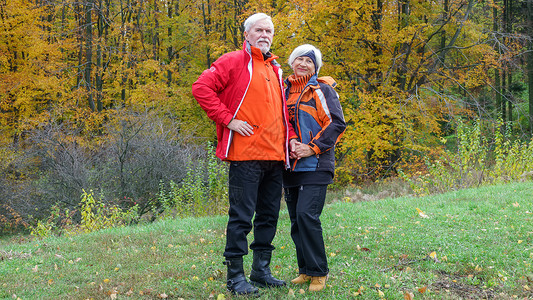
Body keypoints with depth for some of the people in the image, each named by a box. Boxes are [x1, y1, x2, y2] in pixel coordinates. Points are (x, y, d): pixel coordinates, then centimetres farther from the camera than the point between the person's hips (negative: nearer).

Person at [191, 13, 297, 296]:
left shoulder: (275, 69, 21)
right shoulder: (234, 61, -1)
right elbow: (202, 87, -11)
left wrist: (290, 136, 12)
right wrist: (228, 119, -14)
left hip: (275, 156, 7)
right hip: (246, 155, -7)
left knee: (269, 216, 12)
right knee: (241, 217, -4)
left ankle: (261, 271, 23)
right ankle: (235, 276, 6)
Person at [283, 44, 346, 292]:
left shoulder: (322, 90, 0)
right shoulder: (285, 91, 15)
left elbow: (336, 124, -8)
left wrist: (313, 148, -13)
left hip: (315, 165, -6)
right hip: (291, 165, 6)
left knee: (307, 215, -15)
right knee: (296, 220, 6)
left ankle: (319, 273, -3)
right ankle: (305, 270, 17)